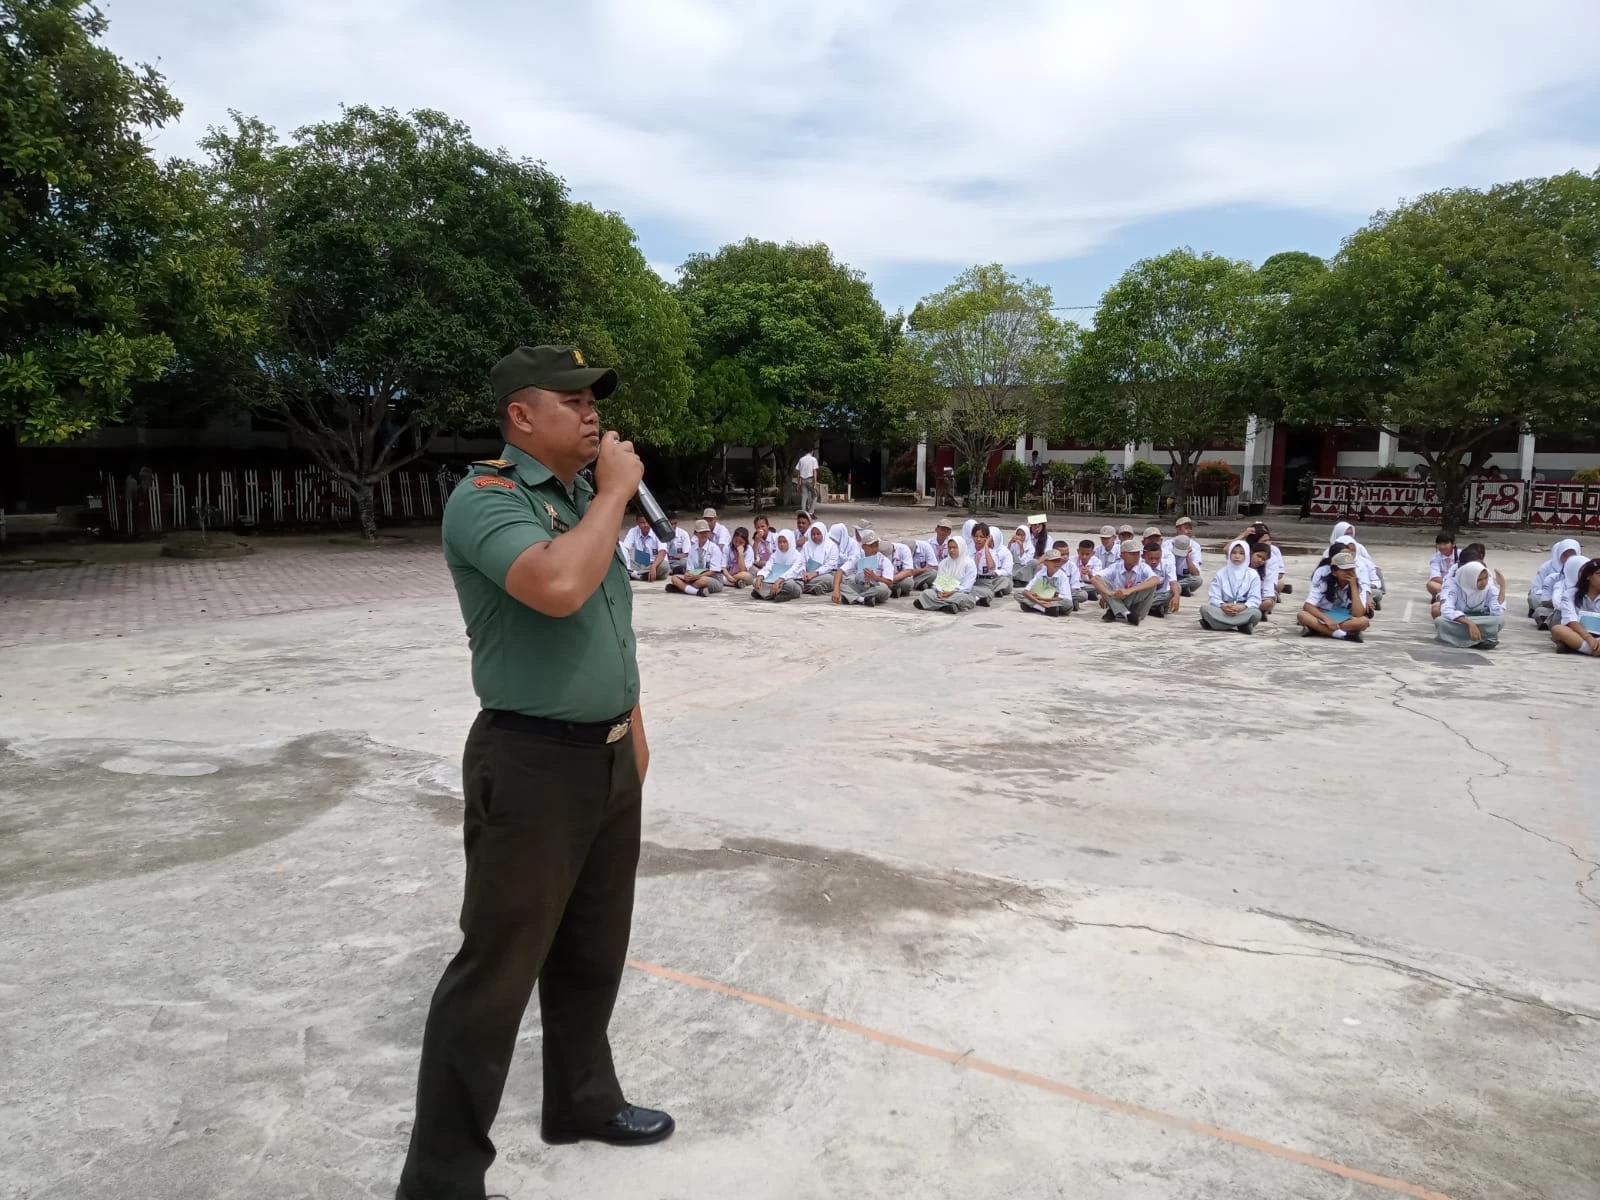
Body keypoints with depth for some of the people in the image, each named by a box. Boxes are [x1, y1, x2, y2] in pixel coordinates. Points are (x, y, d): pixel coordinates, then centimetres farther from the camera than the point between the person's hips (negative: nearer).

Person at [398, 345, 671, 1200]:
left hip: (609, 758, 8)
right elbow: (559, 588, -35)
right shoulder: (486, 499, -16)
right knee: (496, 969, 1)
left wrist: (633, 727, 19)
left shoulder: (587, 497, 11)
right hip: (533, 766, -8)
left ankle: (582, 1100, 41)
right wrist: (613, 493, -20)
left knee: (593, 951, 21)